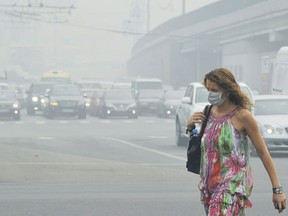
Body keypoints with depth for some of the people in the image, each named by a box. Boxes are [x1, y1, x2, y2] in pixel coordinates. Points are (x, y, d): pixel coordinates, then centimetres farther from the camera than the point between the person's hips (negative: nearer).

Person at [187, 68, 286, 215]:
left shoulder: (242, 116, -10)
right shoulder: (210, 112, 7)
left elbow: (263, 153, -6)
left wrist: (277, 189, -8)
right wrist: (190, 127, 1)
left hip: (233, 185, -7)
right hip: (209, 184, 7)